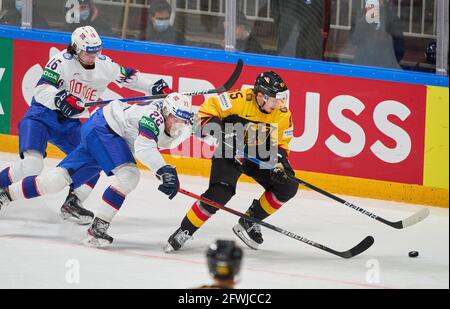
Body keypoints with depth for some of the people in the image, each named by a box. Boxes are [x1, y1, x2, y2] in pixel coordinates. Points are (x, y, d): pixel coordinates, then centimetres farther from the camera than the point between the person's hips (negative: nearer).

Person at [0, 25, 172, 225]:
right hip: (41, 116, -6)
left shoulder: (104, 65, -1)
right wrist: (59, 97, -47)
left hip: (70, 124, 6)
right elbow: (40, 90, -28)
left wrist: (153, 88, 4)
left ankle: (72, 204, 5)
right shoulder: (62, 61, -19)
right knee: (32, 164, -26)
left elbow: (128, 76, 15)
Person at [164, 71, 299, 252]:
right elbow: (208, 108, -18)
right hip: (230, 153, -5)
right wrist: (214, 127, -32)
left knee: (288, 187, -9)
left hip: (260, 155, 5)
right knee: (220, 193, -25)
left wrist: (278, 164, -18)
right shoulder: (239, 101, -26)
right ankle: (185, 231, -7)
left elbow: (280, 144, -1)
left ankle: (249, 222, 9)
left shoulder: (282, 114, -12)